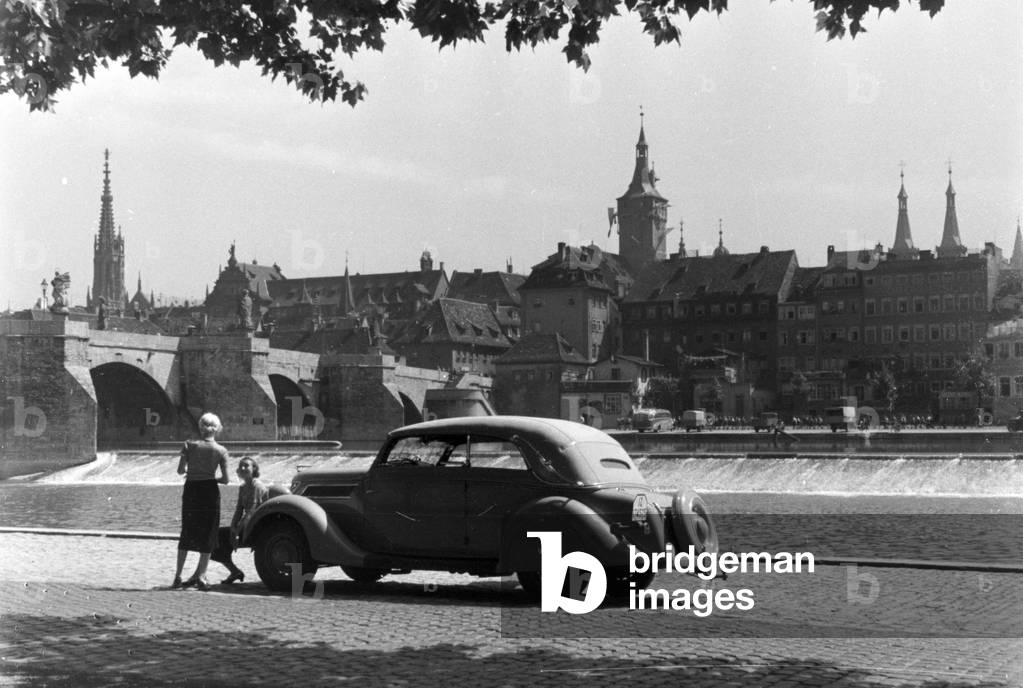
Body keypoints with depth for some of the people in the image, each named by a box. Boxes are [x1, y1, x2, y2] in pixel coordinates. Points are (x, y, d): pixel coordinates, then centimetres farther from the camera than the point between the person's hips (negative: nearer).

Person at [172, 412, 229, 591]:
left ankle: (178, 576, 10)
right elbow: (225, 479, -4)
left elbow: (180, 470, -2)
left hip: (191, 490, 2)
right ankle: (200, 575, 1)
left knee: (187, 533, 13)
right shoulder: (221, 451, -3)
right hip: (210, 491, -2)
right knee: (208, 534, 7)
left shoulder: (189, 445, -2)